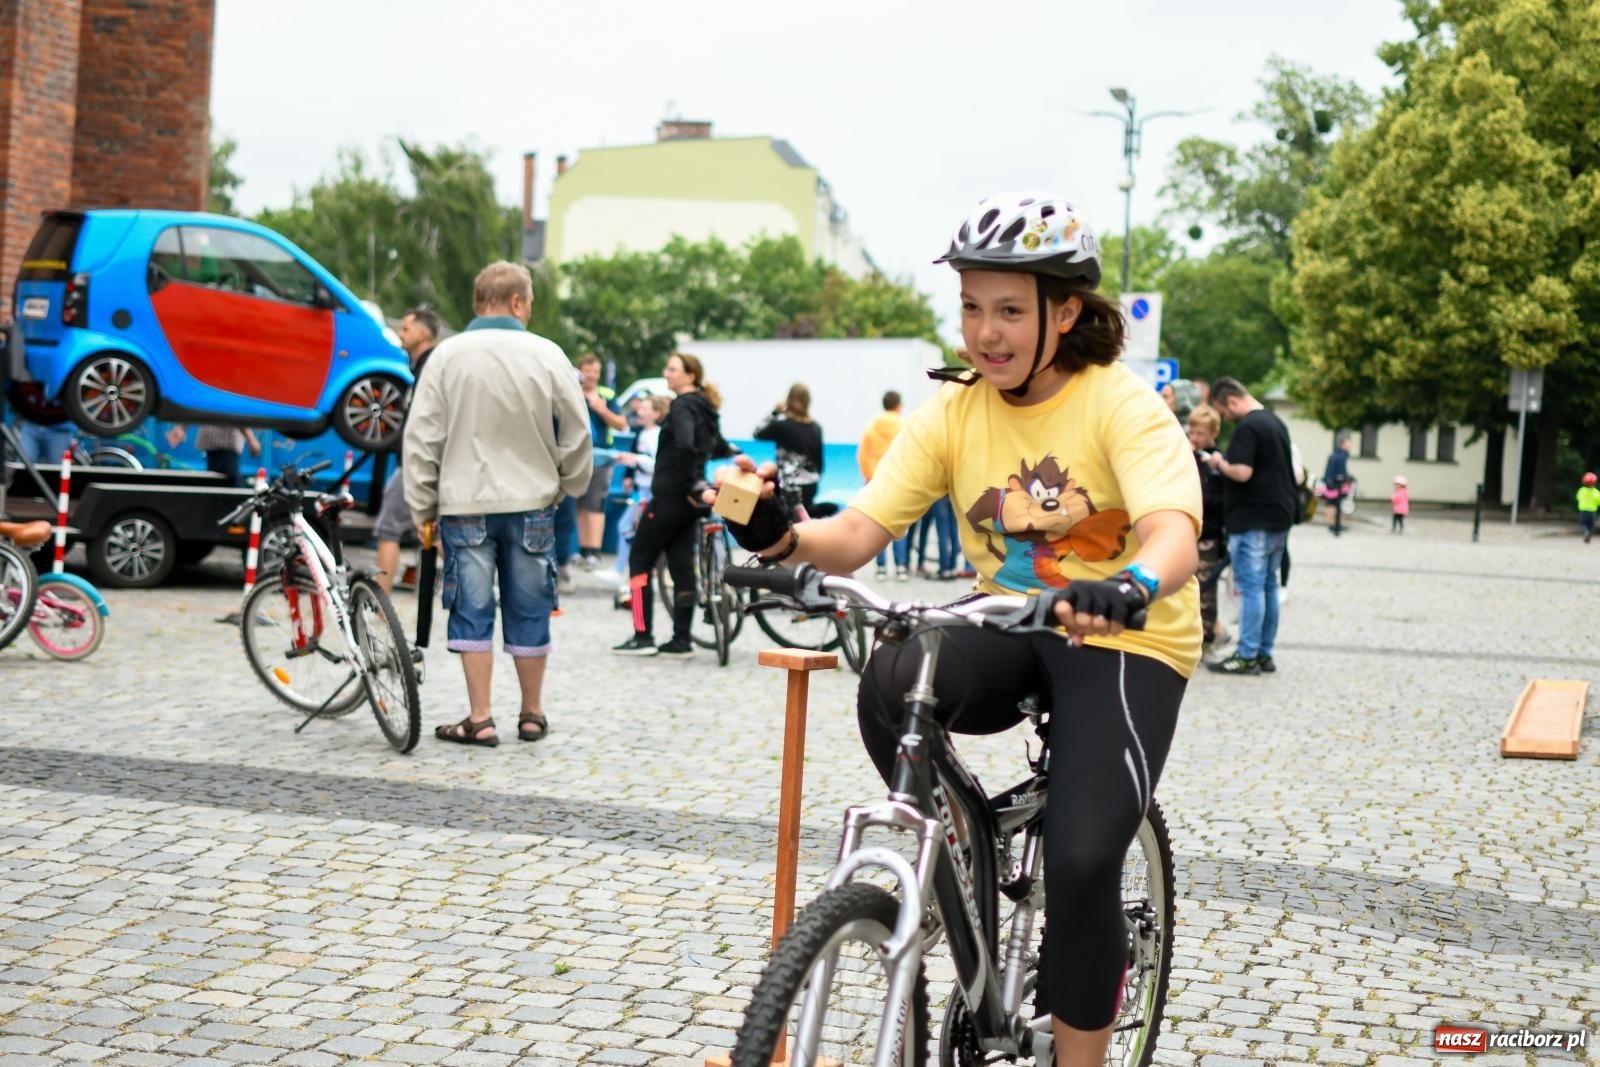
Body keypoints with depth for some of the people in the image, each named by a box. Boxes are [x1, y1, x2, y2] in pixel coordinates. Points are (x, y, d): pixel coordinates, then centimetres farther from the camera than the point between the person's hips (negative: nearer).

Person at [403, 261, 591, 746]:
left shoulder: (447, 355, -4)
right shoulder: (547, 356, -3)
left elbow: (421, 438, -2)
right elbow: (577, 435, 4)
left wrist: (422, 506, 6)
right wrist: (570, 486, 20)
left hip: (465, 504, -1)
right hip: (531, 504, 1)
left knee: (473, 611, 4)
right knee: (528, 610, 10)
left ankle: (480, 719, 4)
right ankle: (532, 714, 21)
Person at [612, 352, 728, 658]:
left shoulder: (682, 406, -14)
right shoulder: (705, 408, 14)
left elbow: (685, 445, -29)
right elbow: (719, 448, 25)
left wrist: (691, 484, -21)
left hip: (670, 496, -9)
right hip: (688, 499, 9)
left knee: (639, 559, 1)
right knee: (682, 566, 9)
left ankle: (643, 637, -2)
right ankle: (681, 641, 9)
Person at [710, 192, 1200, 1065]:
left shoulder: (1122, 405, -16)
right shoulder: (952, 412, -5)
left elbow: (1174, 535, -32)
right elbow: (858, 534, -12)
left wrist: (1132, 587, -56)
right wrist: (782, 536, -34)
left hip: (1121, 639, -3)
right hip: (1008, 627, 4)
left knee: (1082, 859, -20)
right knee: (890, 685, -29)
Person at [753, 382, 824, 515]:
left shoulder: (781, 424, -8)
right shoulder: (816, 427, 4)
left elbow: (758, 433, 7)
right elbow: (819, 459, 9)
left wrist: (774, 412, 9)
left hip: (790, 484, -5)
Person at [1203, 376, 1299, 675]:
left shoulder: (1247, 427, -15)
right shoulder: (1276, 422, 15)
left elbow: (1242, 472, -24)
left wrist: (1220, 463, -6)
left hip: (1253, 521, -9)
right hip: (1279, 517, 9)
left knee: (1251, 587, -6)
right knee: (1269, 586, 11)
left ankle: (1247, 656, -3)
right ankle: (1264, 654, 15)